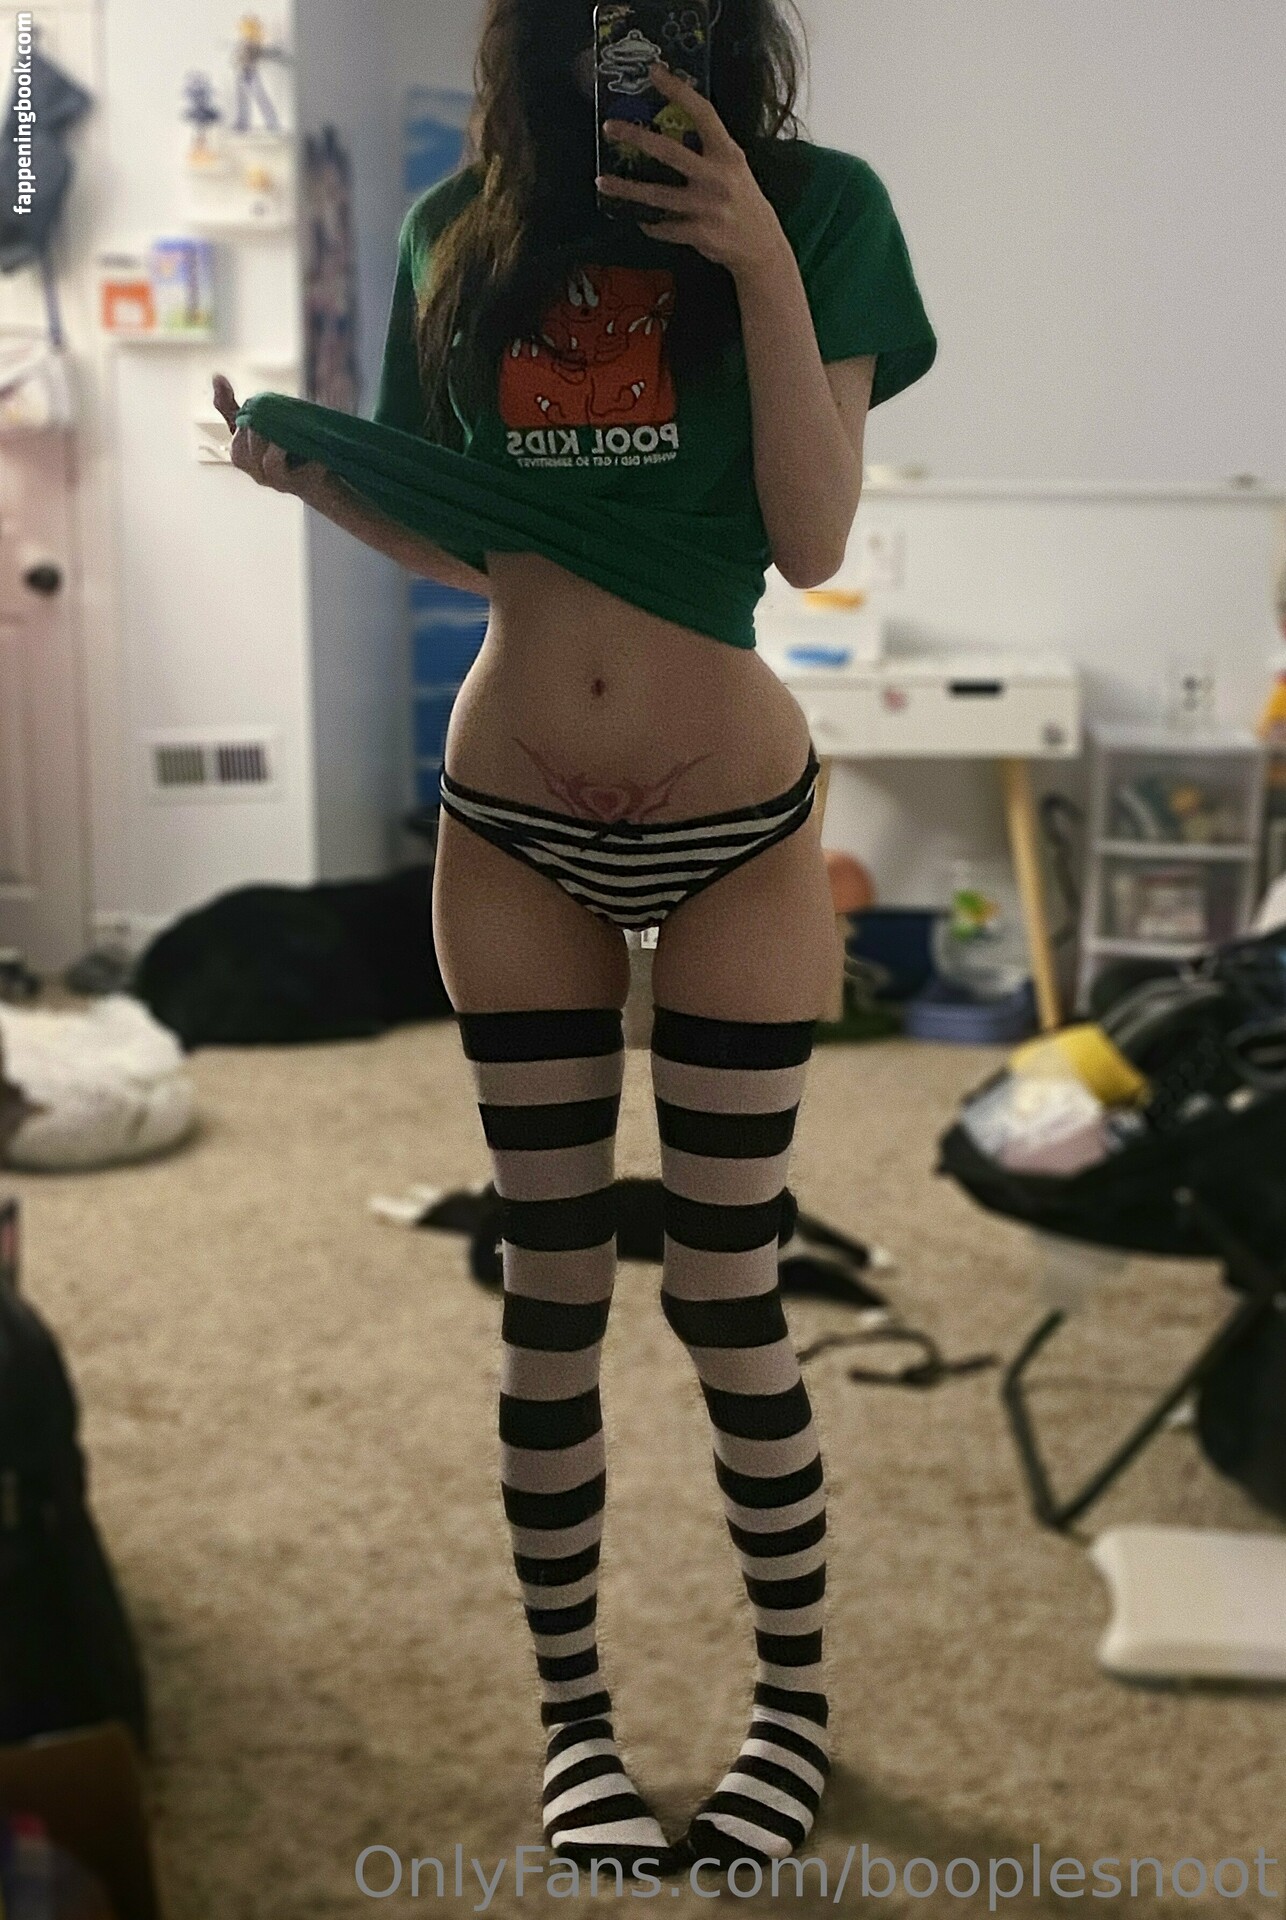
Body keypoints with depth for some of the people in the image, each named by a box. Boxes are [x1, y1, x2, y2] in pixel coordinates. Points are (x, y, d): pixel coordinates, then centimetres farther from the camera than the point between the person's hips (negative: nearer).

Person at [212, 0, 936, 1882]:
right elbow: (463, 541, 11)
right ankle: (572, 1713, 24)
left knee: (726, 1285, 3)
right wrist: (312, 471, -6)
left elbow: (813, 542, -9)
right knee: (552, 1289, 8)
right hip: (512, 833, 3)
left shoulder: (818, 203, -2)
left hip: (737, 828, -2)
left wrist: (761, 264, -17)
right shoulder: (458, 228, 6)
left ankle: (797, 1697, 25)